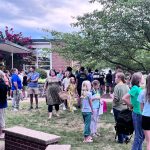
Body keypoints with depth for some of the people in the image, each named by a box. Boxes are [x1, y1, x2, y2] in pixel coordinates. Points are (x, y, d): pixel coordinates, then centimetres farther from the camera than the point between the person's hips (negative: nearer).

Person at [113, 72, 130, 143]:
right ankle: (125, 137, 22)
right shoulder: (126, 86, 1)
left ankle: (120, 139, 14)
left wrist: (112, 96, -1)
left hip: (118, 107, -6)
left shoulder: (117, 86, -18)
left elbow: (116, 98, -20)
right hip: (125, 107, 6)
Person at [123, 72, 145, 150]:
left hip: (141, 114, 8)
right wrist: (131, 106, -9)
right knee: (139, 135, 0)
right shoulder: (135, 88, -16)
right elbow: (124, 98, -20)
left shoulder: (139, 88, 8)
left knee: (142, 135, 17)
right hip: (137, 114, -8)